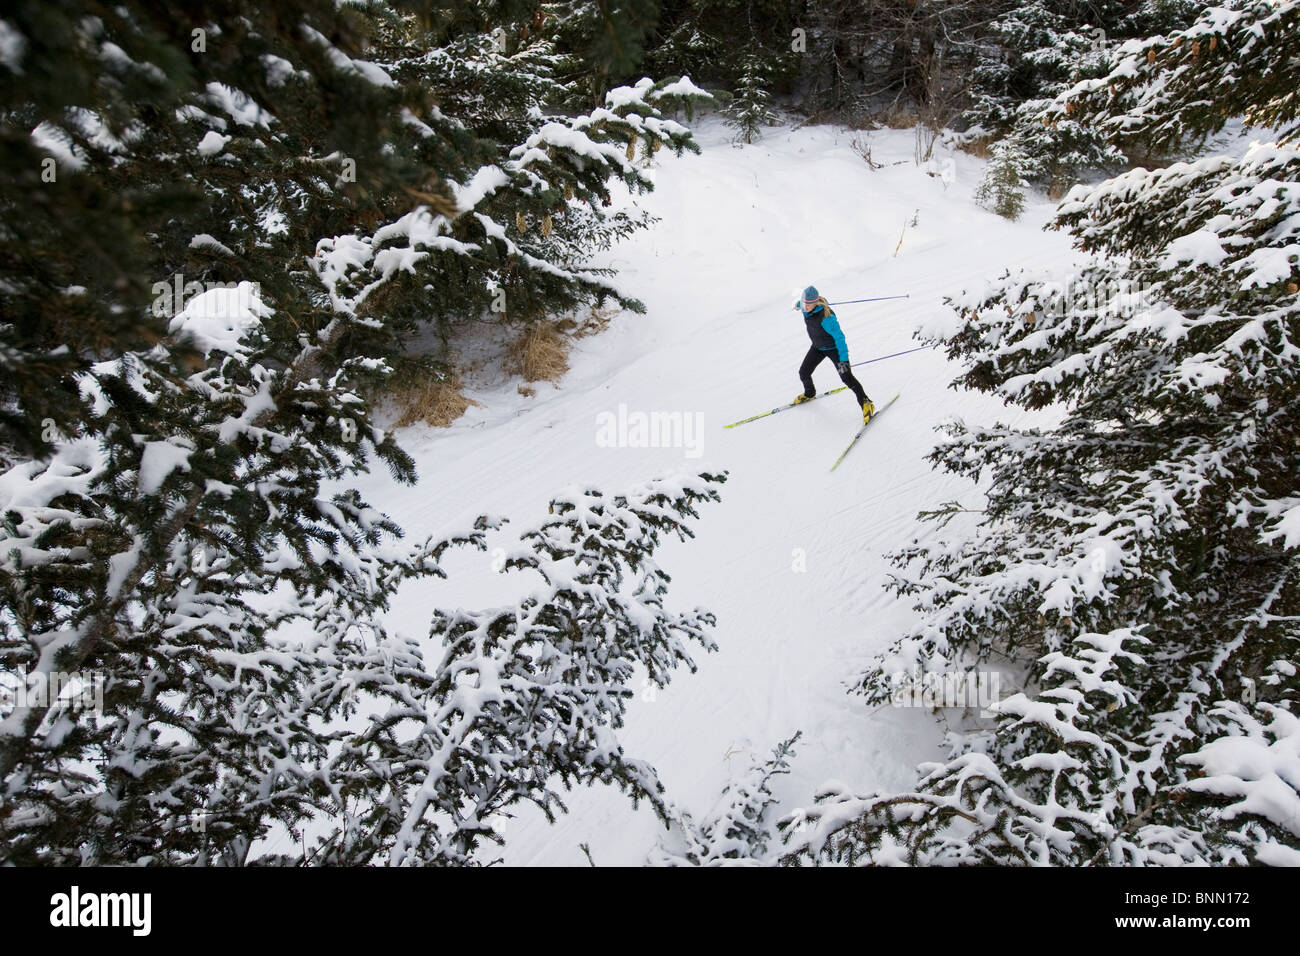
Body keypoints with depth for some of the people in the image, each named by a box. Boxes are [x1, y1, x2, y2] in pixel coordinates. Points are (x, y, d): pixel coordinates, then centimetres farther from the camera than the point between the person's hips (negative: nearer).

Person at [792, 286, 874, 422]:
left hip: (833, 348, -7)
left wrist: (843, 359, -36)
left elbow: (839, 337, -34)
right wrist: (798, 304, 33)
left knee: (846, 377, -12)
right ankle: (809, 393, 41)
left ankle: (866, 403, 4)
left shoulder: (826, 317, -37)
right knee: (803, 373, 7)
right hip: (817, 347, 7)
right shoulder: (806, 308, -16)